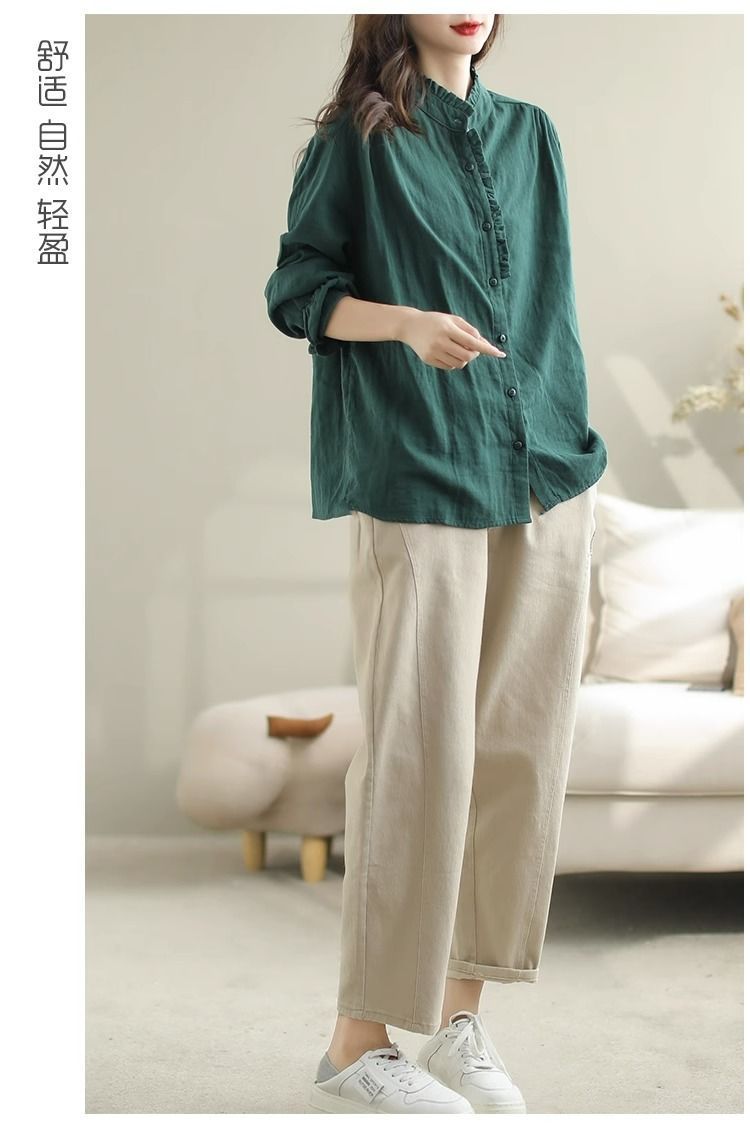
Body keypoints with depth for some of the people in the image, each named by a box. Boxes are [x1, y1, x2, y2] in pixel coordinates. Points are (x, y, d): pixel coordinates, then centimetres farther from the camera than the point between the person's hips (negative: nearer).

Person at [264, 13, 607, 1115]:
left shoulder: (531, 134, 18)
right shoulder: (358, 138, 4)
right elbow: (295, 292, 1)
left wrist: (574, 442, 15)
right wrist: (408, 322, -16)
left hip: (550, 479, 5)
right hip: (418, 477, -5)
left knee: (521, 744, 3)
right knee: (419, 748, -9)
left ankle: (461, 1018, 14)